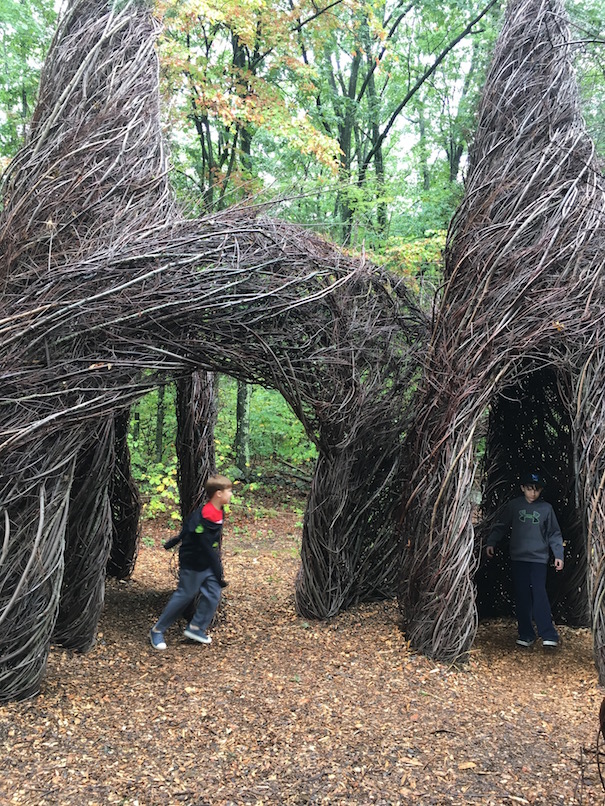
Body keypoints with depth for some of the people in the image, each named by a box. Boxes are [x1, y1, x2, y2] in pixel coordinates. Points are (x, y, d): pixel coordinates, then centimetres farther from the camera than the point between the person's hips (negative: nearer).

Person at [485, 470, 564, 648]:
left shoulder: (546, 508, 3)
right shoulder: (513, 505, 3)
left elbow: (554, 534, 9)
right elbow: (500, 525, 8)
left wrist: (558, 555, 2)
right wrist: (491, 542, -3)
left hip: (539, 558, -1)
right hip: (518, 558, 1)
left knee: (540, 595, -12)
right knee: (522, 597, 2)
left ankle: (548, 635, -9)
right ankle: (526, 634, 9)